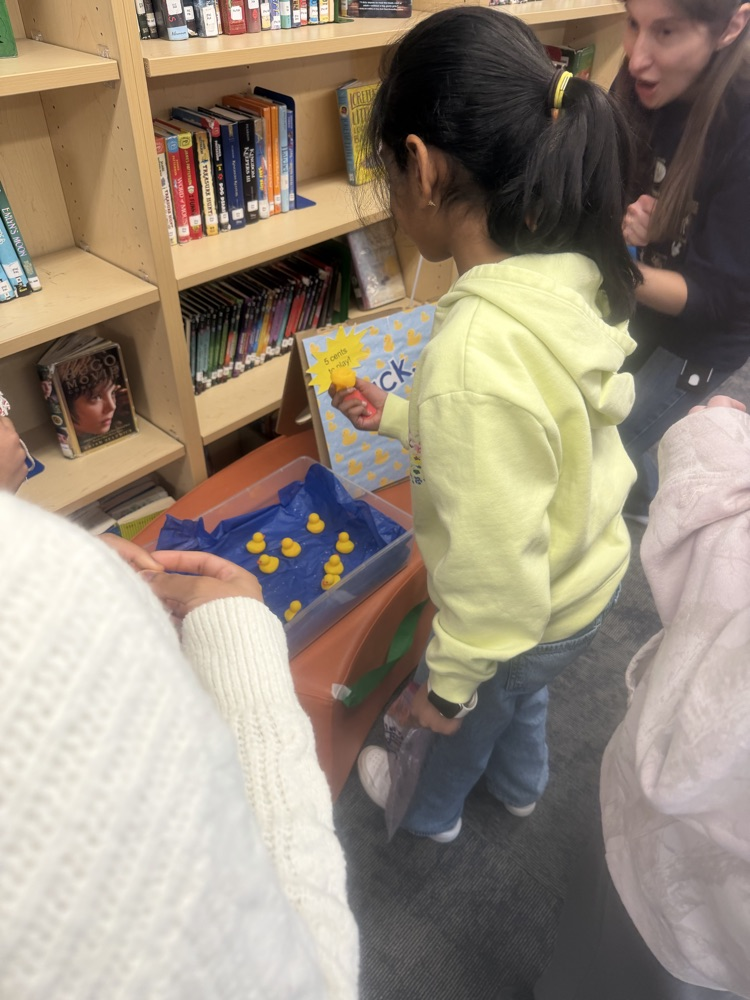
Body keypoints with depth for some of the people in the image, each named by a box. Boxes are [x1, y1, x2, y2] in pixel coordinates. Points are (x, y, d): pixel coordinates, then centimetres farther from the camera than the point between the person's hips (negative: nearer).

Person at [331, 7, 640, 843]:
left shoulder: (472, 355, -41)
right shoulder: (571, 279, -14)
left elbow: (493, 571, -32)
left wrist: (448, 679, -15)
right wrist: (397, 416, 11)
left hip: (533, 616, -6)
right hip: (594, 571, 7)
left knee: (464, 711, 26)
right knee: (520, 688, 35)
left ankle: (427, 811, 61)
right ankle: (519, 784, 68)